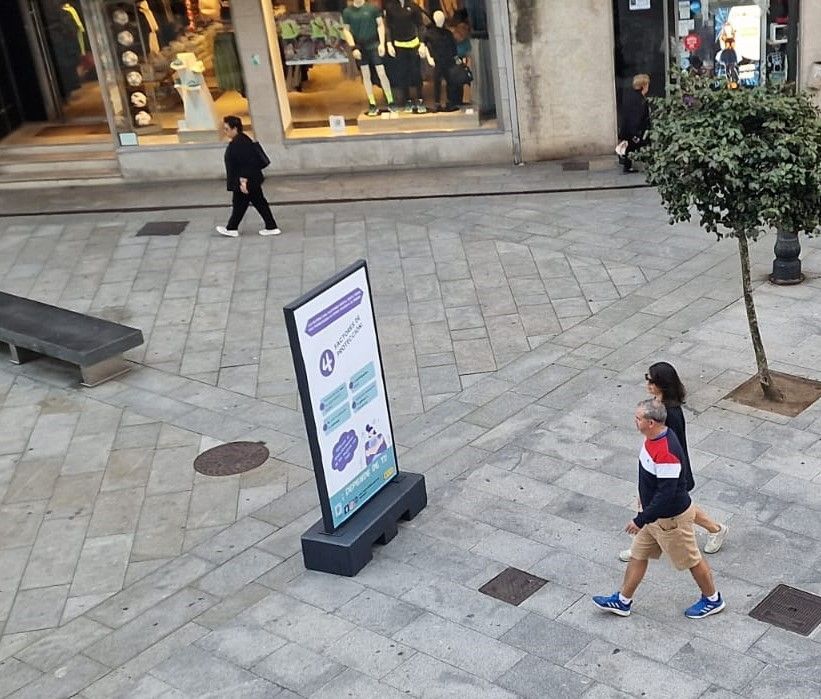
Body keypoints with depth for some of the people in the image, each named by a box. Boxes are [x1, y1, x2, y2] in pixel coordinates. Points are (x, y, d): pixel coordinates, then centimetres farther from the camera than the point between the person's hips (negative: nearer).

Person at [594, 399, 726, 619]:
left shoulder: (666, 453, -35)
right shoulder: (654, 437, -5)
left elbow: (666, 495, -33)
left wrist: (641, 520, -27)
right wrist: (645, 497, 24)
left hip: (670, 518, -9)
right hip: (655, 513, 9)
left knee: (690, 559, 12)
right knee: (638, 554, 17)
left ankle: (712, 600, 35)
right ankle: (623, 601, 31)